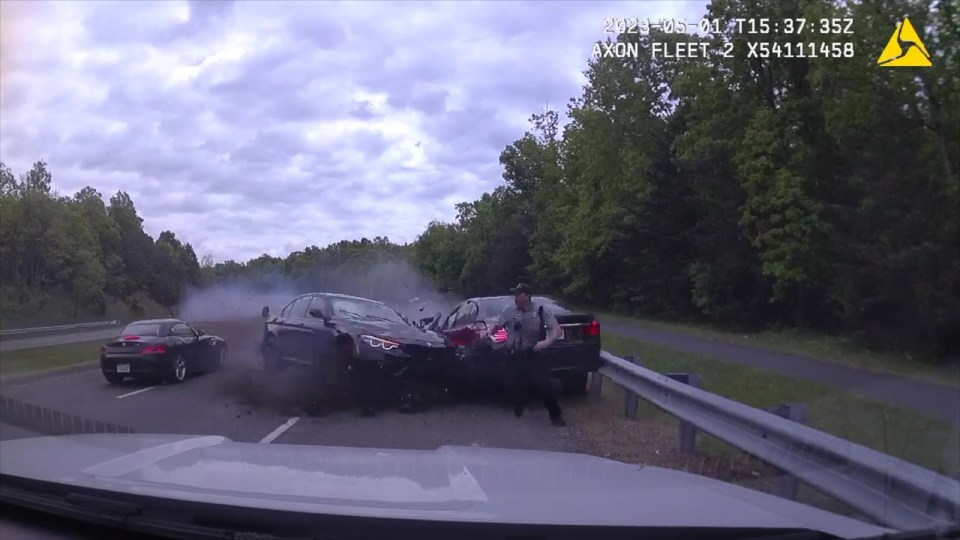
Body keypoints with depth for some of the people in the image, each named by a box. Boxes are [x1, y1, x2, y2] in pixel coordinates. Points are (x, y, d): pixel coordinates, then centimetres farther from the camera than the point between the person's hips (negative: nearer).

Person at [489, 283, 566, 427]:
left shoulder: (541, 310, -4)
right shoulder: (509, 311, 3)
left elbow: (557, 329, -8)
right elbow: (497, 326, 13)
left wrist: (547, 342, -25)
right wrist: (489, 332, -8)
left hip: (532, 355, -3)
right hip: (513, 356, 3)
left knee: (543, 384, -14)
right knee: (511, 384, 1)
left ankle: (556, 415, 5)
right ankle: (519, 404, 37)